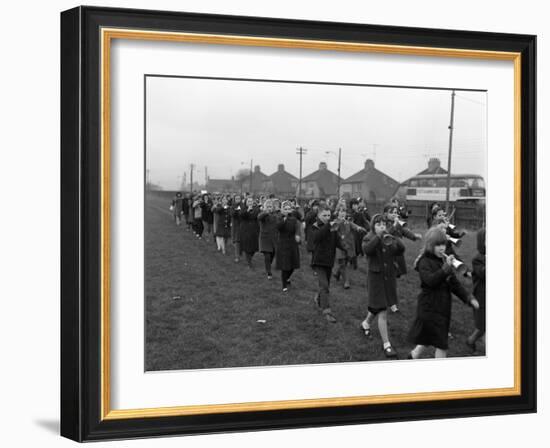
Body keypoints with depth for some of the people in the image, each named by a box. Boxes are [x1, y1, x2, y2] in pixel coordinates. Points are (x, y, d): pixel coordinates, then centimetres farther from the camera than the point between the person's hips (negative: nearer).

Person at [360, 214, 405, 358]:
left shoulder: (389, 240, 4)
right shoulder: (369, 239, -6)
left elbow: (401, 249, -11)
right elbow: (367, 250, -29)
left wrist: (393, 239, -25)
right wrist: (378, 236, -31)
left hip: (389, 278, 5)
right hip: (375, 277, -5)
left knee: (377, 307, 21)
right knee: (382, 313, -8)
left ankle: (366, 323, 51)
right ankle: (386, 344, -4)